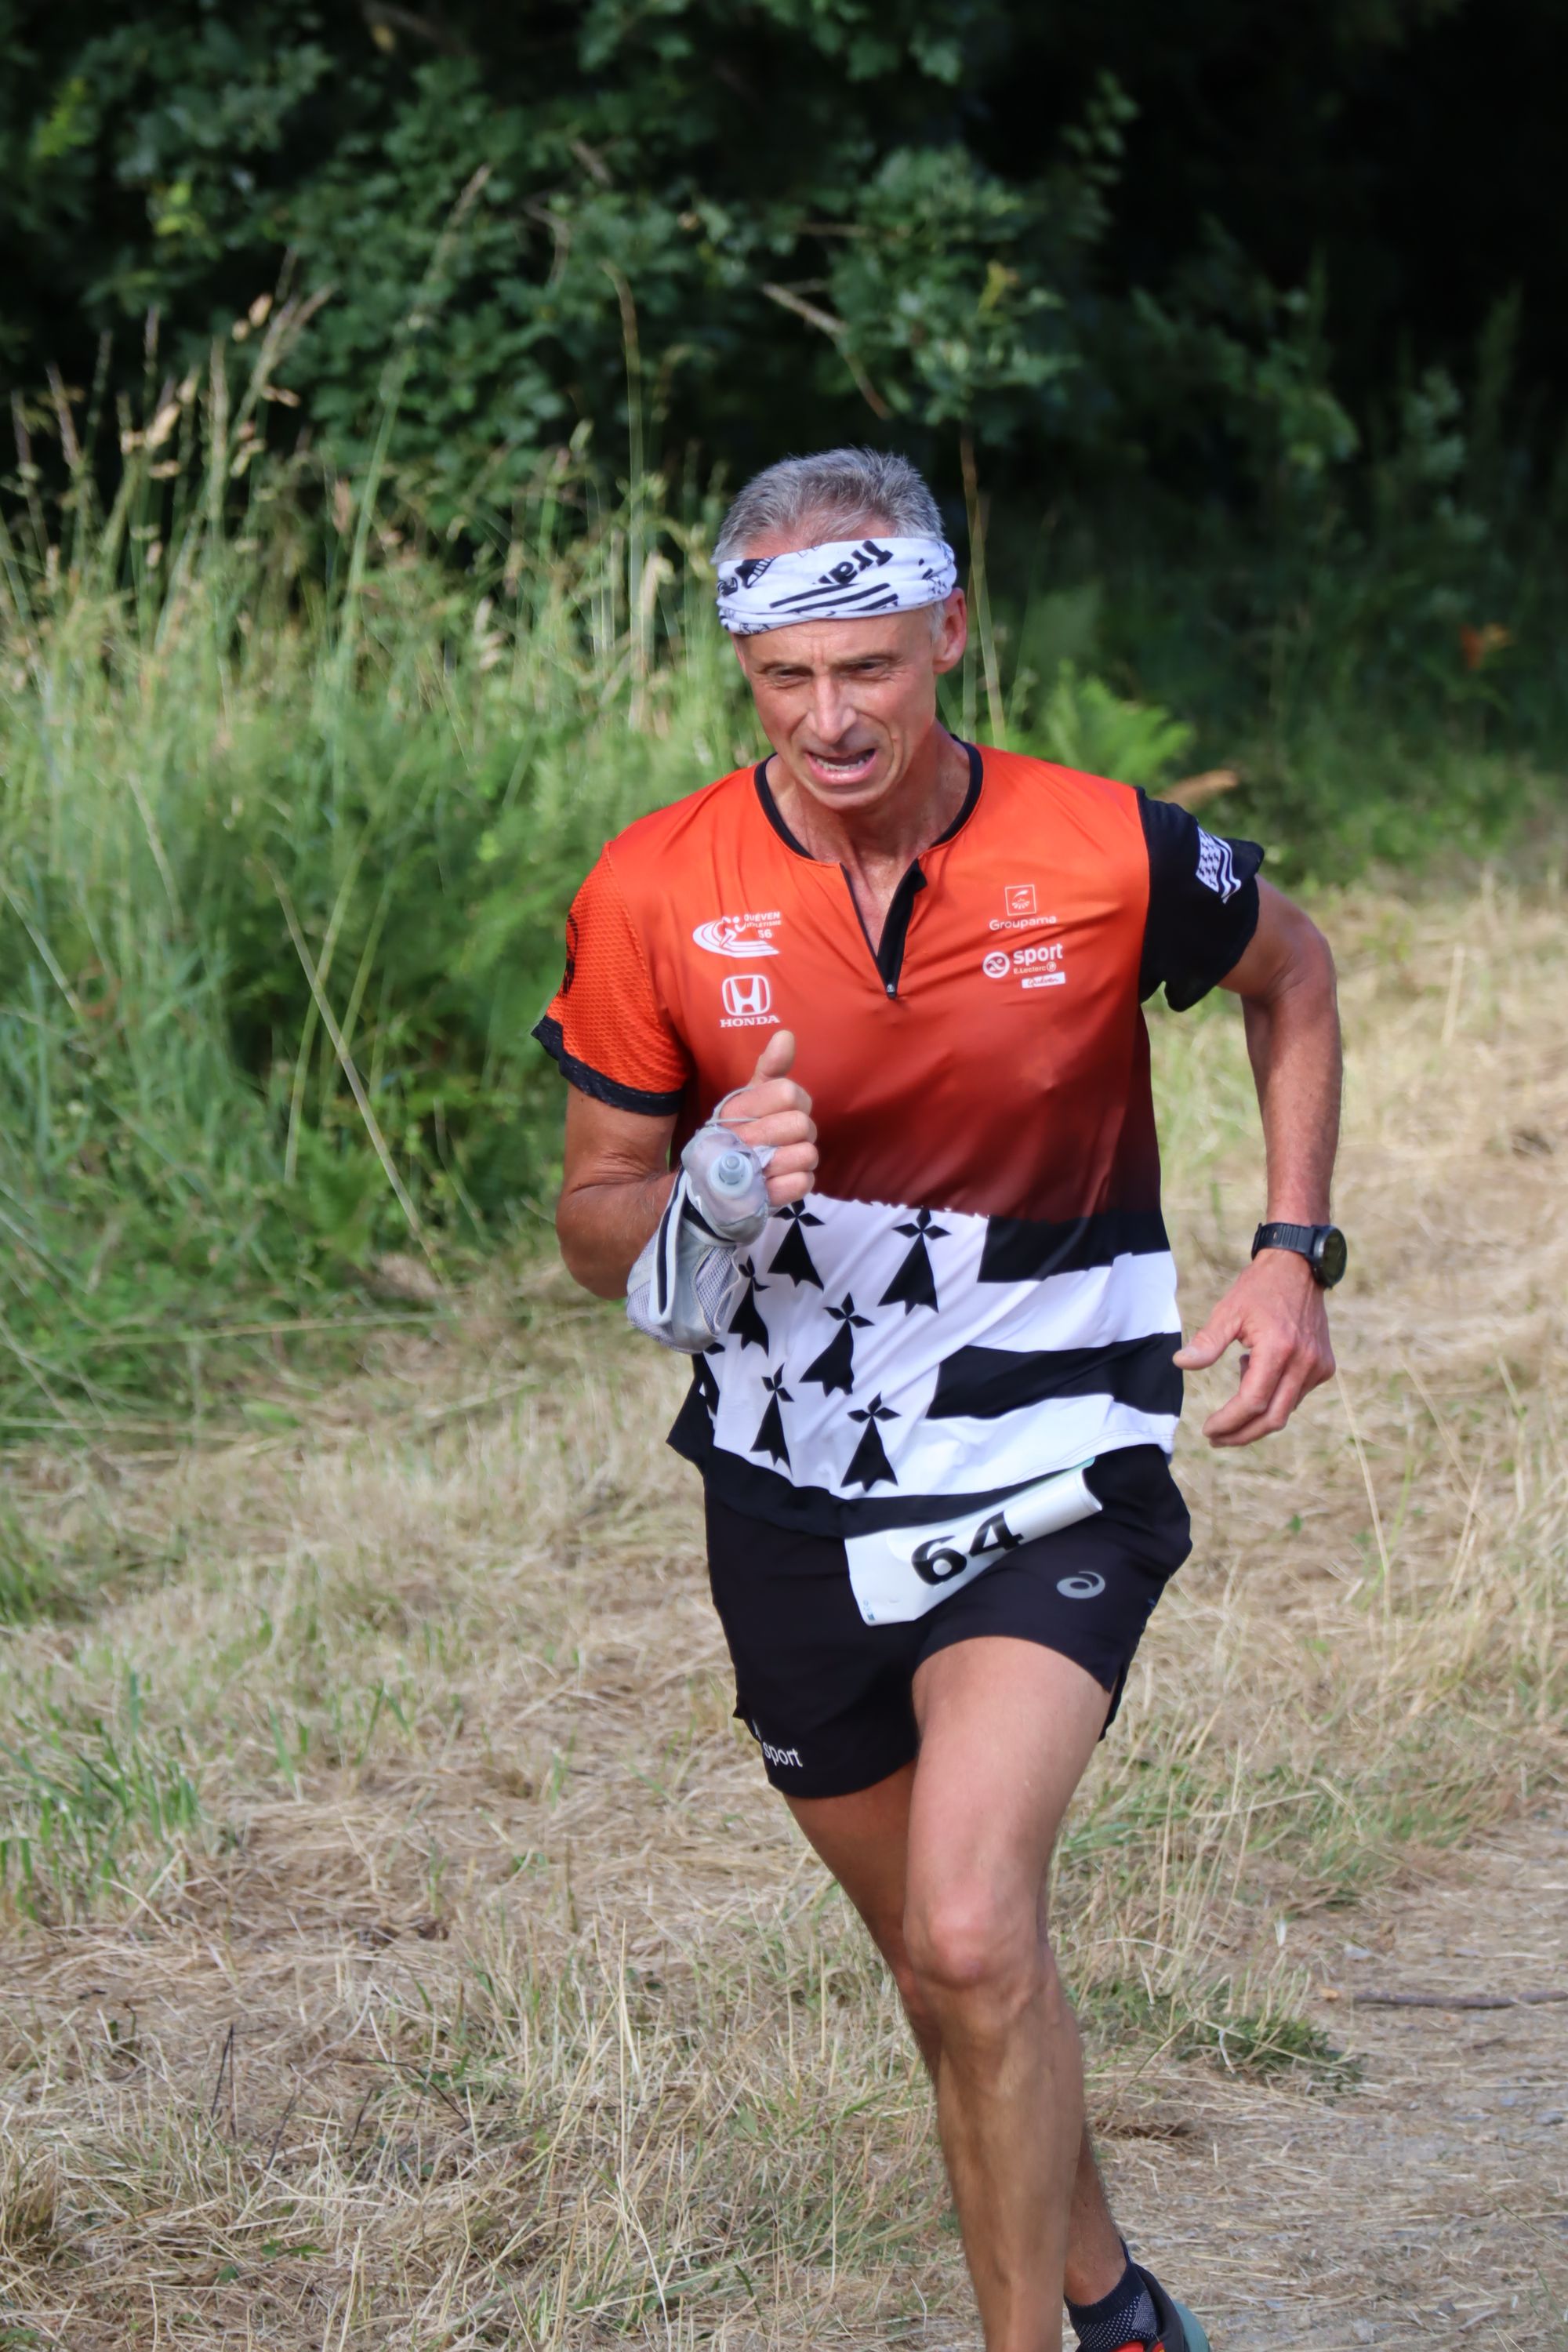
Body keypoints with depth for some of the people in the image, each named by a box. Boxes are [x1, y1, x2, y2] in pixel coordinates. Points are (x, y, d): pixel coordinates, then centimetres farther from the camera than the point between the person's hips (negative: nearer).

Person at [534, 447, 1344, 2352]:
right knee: (953, 1978, 16)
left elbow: (1291, 977, 10)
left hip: (1048, 1471, -3)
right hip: (794, 1499, 3)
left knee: (971, 1933, -24)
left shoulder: (1111, 858, -13)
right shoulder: (655, 896, -11)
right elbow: (594, 1229, -1)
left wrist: (1292, 1250, 0)